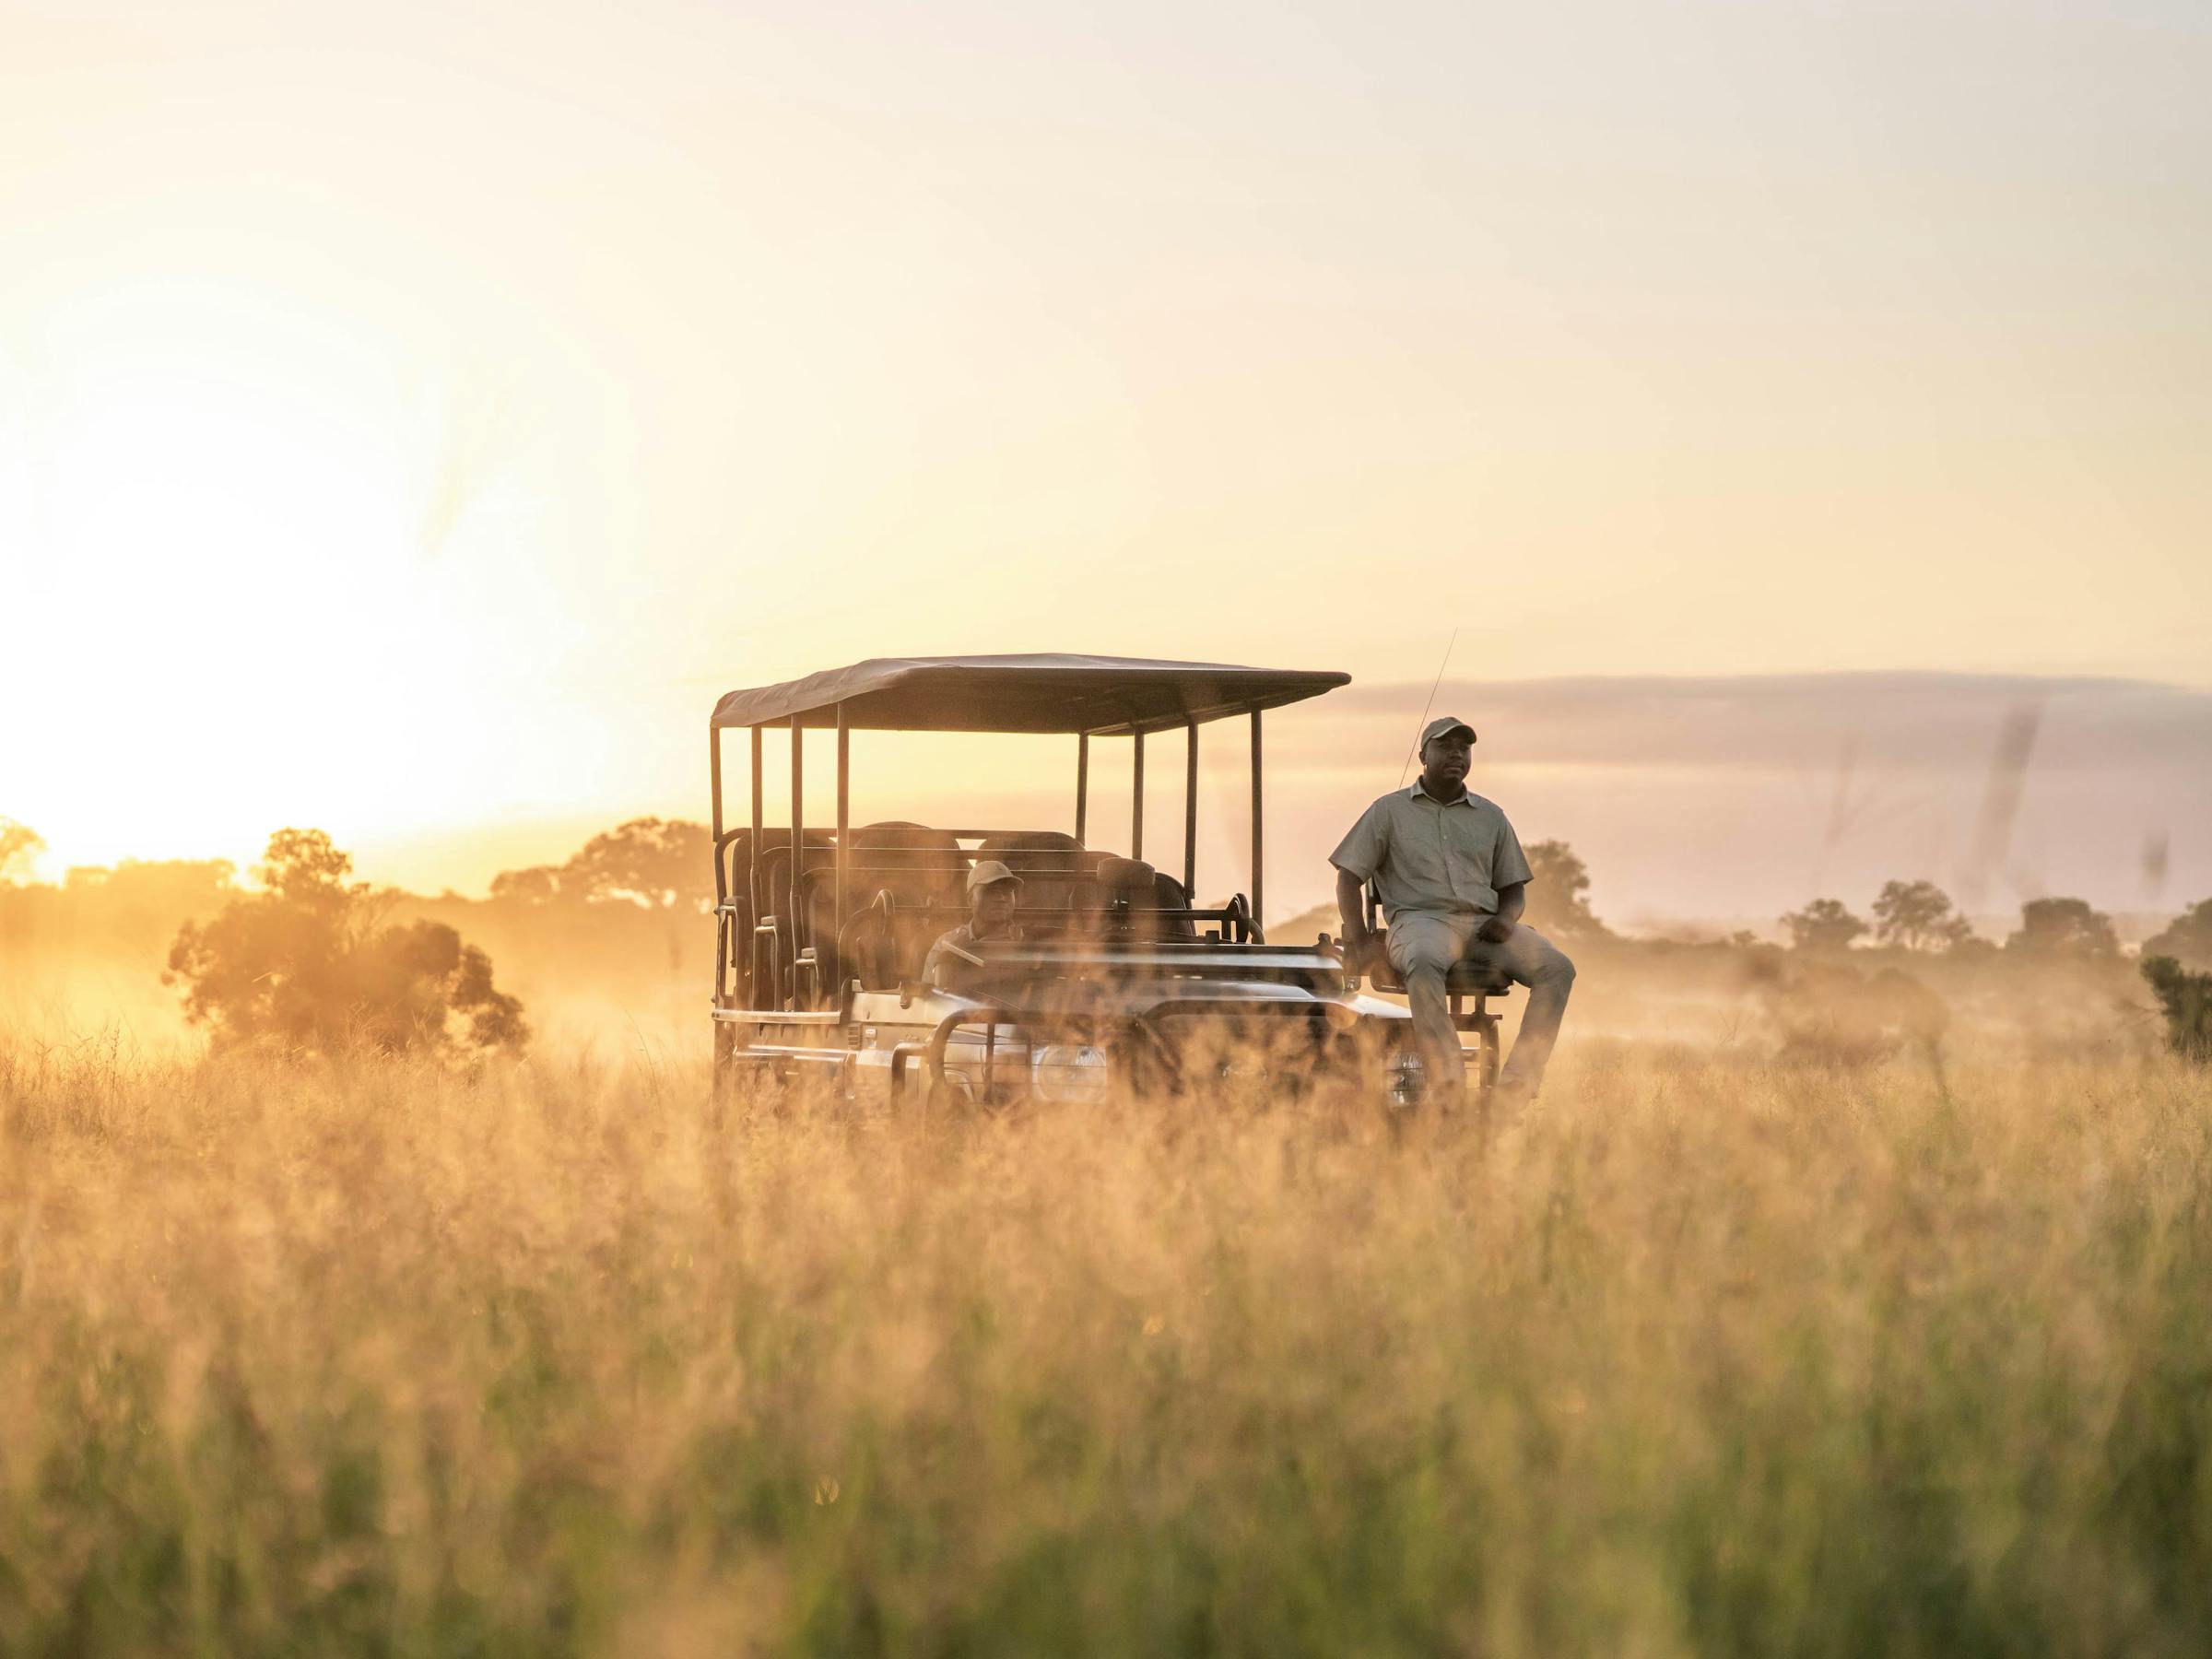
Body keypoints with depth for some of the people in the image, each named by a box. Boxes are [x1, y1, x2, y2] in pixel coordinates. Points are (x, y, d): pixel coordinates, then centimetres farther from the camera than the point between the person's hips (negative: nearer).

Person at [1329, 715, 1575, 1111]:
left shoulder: (1490, 817, 23)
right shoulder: (1390, 811, 14)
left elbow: (1513, 888, 23)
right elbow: (1349, 875, 11)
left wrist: (1506, 918, -1)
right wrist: (1357, 937, -5)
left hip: (1483, 926, 4)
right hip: (1421, 919, -4)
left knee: (1557, 968, -24)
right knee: (1425, 964, -42)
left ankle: (1515, 1090, -30)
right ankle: (1449, 1088, -47)